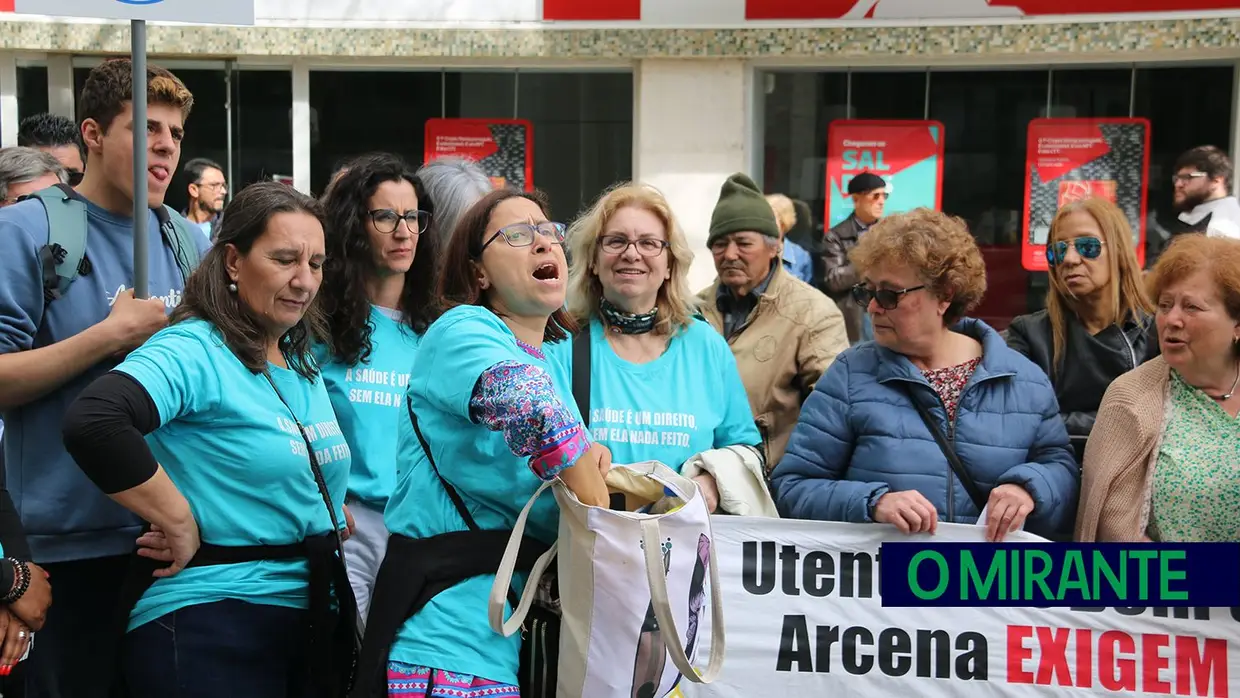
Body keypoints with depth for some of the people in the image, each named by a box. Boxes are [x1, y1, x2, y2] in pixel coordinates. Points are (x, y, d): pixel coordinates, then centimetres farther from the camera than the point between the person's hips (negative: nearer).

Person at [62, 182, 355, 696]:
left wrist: (334, 516, 11)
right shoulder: (195, 352, -14)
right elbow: (93, 423, -31)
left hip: (313, 622, 8)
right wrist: (180, 523, -23)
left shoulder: (303, 365, 12)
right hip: (209, 626, -8)